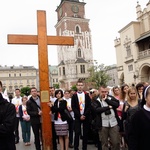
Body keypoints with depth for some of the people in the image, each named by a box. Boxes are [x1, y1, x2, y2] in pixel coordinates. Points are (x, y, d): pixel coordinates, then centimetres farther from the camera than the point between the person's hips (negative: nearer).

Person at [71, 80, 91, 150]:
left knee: (85, 133, 7)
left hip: (86, 117, 1)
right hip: (77, 117, -1)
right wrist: (79, 116, -11)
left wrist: (85, 115, -10)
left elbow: (89, 106, 0)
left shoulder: (87, 95, 5)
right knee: (77, 133, -3)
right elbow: (73, 107, -4)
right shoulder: (74, 96, 2)